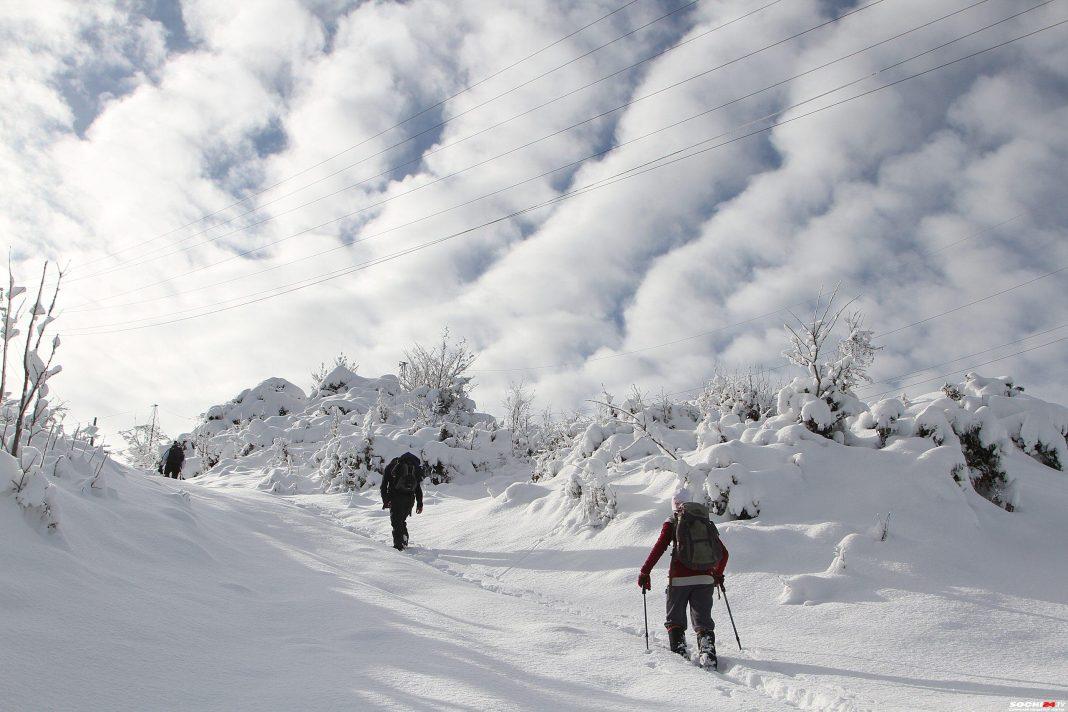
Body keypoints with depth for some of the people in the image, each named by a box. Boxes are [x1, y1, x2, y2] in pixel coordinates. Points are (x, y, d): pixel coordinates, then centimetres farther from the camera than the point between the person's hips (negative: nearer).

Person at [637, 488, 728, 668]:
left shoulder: (672, 523, 3)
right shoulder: (707, 523, 15)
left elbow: (659, 549, -7)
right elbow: (724, 553, 18)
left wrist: (645, 573, -1)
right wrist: (718, 574, 33)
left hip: (680, 579, -3)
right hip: (705, 579, 3)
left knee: (675, 619, 12)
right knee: (703, 619, 9)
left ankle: (679, 653, 2)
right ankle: (708, 653, -11)